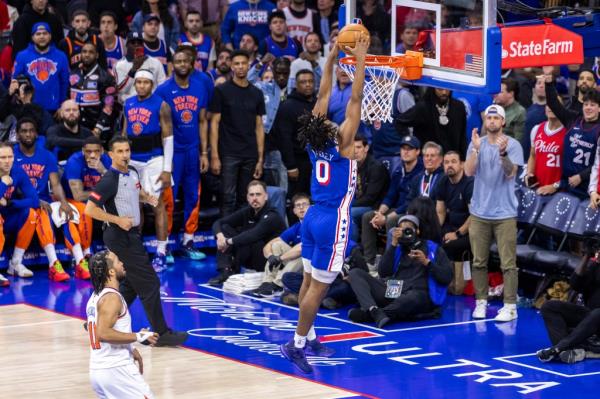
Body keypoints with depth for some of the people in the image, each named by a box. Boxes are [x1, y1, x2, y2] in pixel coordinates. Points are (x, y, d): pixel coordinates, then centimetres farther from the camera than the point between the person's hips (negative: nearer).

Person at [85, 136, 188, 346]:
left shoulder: (133, 173, 6)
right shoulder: (110, 180, -19)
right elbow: (90, 209, -22)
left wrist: (148, 197, 5)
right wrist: (118, 220, -23)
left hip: (132, 234, 9)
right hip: (120, 237, -9)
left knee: (131, 285, 17)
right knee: (149, 283, -7)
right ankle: (161, 333, -2)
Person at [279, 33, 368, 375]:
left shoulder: (315, 141, -1)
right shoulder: (342, 142, -16)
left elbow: (324, 95, 7)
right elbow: (355, 100, -17)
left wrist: (332, 58, 9)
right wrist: (360, 60, -14)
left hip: (314, 217, 7)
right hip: (333, 221, -7)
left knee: (311, 281, 12)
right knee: (319, 286, -4)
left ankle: (309, 338, 20)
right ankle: (297, 344, -5)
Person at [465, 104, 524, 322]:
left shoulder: (513, 145, -3)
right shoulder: (476, 143, 6)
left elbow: (510, 173, -14)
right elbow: (469, 171, -4)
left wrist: (503, 153, -30)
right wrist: (476, 149, -18)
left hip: (504, 213, -3)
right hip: (479, 212, 3)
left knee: (508, 263, -4)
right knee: (479, 262, 7)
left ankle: (510, 306, -1)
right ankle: (481, 302, 17)